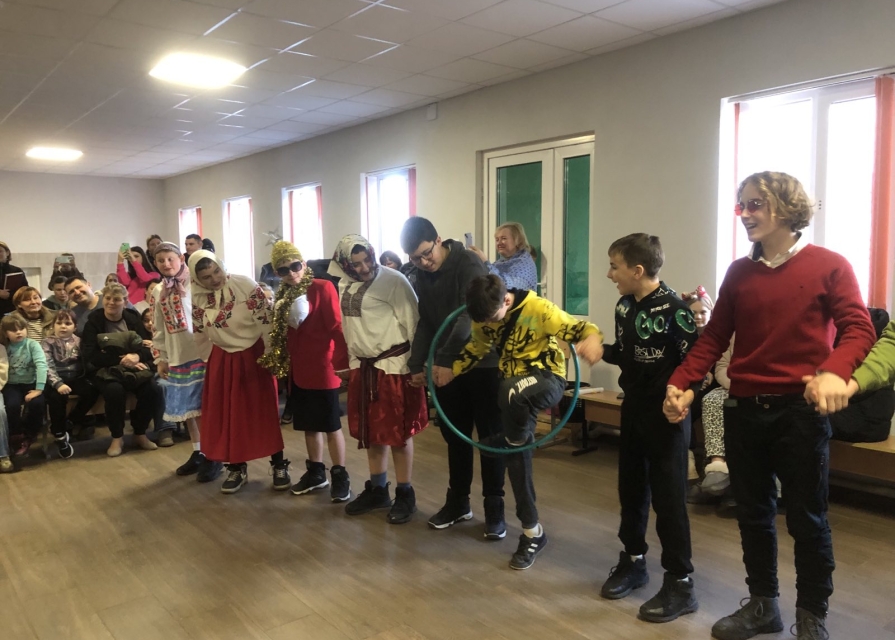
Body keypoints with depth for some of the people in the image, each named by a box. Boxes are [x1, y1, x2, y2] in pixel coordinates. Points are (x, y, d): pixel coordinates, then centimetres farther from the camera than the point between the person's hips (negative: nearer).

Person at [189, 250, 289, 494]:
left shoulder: (245, 285, -18)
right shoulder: (197, 298, -5)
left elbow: (267, 319, -16)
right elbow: (199, 334, 8)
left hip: (253, 355, -4)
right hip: (221, 360, 4)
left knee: (264, 412, 3)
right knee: (226, 415, 9)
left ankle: (279, 466, 16)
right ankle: (237, 469, 24)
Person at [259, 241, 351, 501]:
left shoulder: (323, 288, -10)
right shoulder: (284, 295, 11)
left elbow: (336, 326, -14)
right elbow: (282, 332, 16)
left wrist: (342, 361, -18)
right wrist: (281, 363, 9)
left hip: (322, 368, -7)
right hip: (297, 369, 7)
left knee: (330, 424, 2)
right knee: (308, 424, 16)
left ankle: (340, 476, 13)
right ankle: (316, 472, 29)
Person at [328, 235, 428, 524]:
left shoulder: (394, 281, -14)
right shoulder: (345, 286, 7)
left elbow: (413, 323, -14)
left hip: (394, 367, -7)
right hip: (362, 367, 7)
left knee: (398, 433, 3)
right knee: (370, 431, 15)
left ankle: (405, 495, 17)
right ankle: (377, 489, 30)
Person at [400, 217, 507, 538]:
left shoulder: (469, 264, -15)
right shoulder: (422, 277, 7)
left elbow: (471, 316, -26)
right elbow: (425, 323, 10)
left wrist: (445, 359, -31)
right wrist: (417, 364, -1)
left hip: (483, 363, -6)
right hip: (447, 366, 6)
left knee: (490, 436, 2)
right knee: (455, 436, 12)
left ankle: (494, 507, 13)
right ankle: (458, 501, 26)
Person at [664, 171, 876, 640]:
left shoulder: (829, 266, -2)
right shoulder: (738, 272, 9)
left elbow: (858, 328, -10)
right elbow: (714, 338, 7)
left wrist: (833, 372, -30)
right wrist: (681, 383, -6)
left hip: (801, 410, -4)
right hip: (744, 410, 4)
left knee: (807, 518, 6)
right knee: (753, 513, 13)